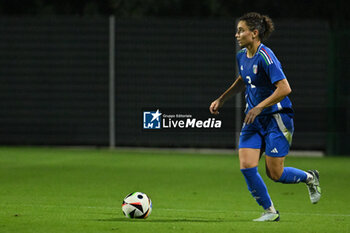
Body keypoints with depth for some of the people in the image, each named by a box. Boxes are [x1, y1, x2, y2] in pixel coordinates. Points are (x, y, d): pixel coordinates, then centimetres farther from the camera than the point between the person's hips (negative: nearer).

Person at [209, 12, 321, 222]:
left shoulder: (265, 57, -20)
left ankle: (309, 178, 27)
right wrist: (221, 99, 18)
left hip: (277, 119, -7)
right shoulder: (242, 56, 5)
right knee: (246, 166, -9)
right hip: (254, 120, 7)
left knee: (275, 174, -4)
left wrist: (259, 107, -24)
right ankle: (270, 212, 7)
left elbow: (284, 88, -25)